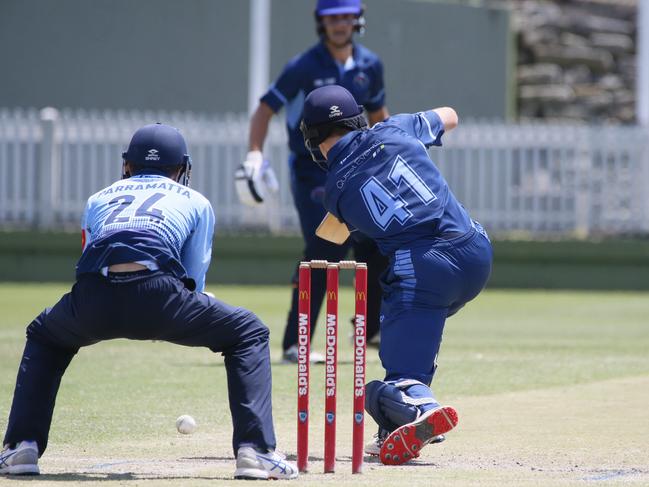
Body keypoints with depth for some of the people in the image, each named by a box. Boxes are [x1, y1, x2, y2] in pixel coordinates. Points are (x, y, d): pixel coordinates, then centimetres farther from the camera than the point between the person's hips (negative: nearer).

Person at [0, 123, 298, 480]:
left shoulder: (99, 199, 34)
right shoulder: (195, 202, 27)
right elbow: (193, 280, 23)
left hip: (92, 303, 3)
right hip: (158, 295, -3)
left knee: (43, 335, 37)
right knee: (249, 333, 20)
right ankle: (254, 450, 3)